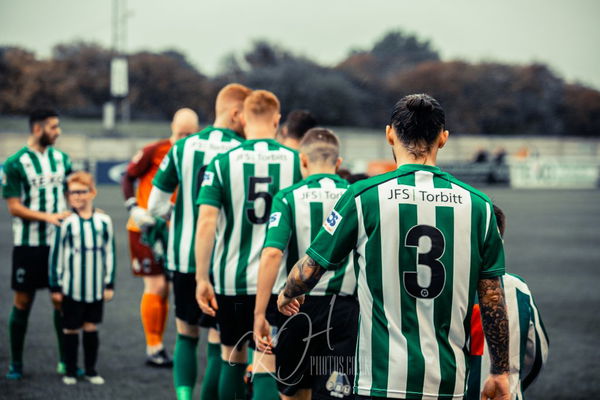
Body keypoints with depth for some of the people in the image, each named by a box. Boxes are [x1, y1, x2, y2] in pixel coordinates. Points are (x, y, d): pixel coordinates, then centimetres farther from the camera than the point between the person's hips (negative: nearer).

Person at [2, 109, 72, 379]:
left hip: (59, 241, 4)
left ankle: (65, 360, 12)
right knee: (23, 301, 2)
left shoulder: (61, 158, 8)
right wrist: (48, 217, -18)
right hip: (28, 243, -4)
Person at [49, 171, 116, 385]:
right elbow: (56, 255, -2)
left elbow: (110, 253, 6)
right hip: (72, 288, -2)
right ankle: (70, 371, 16)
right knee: (71, 328, 6)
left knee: (91, 327, 10)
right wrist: (55, 286, -2)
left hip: (96, 287, 2)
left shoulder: (103, 221, -1)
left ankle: (91, 370, 20)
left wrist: (109, 283, 6)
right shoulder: (67, 223, -8)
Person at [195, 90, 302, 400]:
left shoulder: (222, 162, -5)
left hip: (231, 279, 1)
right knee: (266, 365, 1)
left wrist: (202, 278, -6)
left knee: (232, 356, 19)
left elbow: (206, 222, -11)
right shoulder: (296, 161, -2)